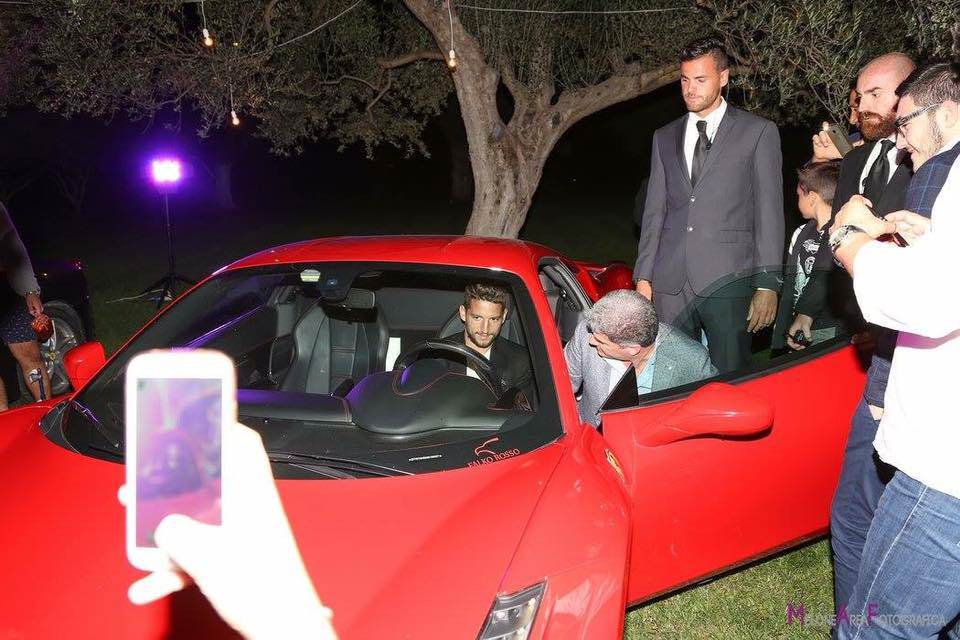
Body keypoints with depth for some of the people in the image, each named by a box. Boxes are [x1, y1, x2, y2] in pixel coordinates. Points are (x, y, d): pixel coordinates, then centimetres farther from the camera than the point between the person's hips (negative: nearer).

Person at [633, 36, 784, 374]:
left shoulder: (758, 132, 4)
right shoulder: (665, 137, 17)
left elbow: (770, 213, 0)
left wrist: (767, 284, -6)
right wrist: (643, 277, 9)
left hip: (728, 283, -3)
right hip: (670, 285, 4)